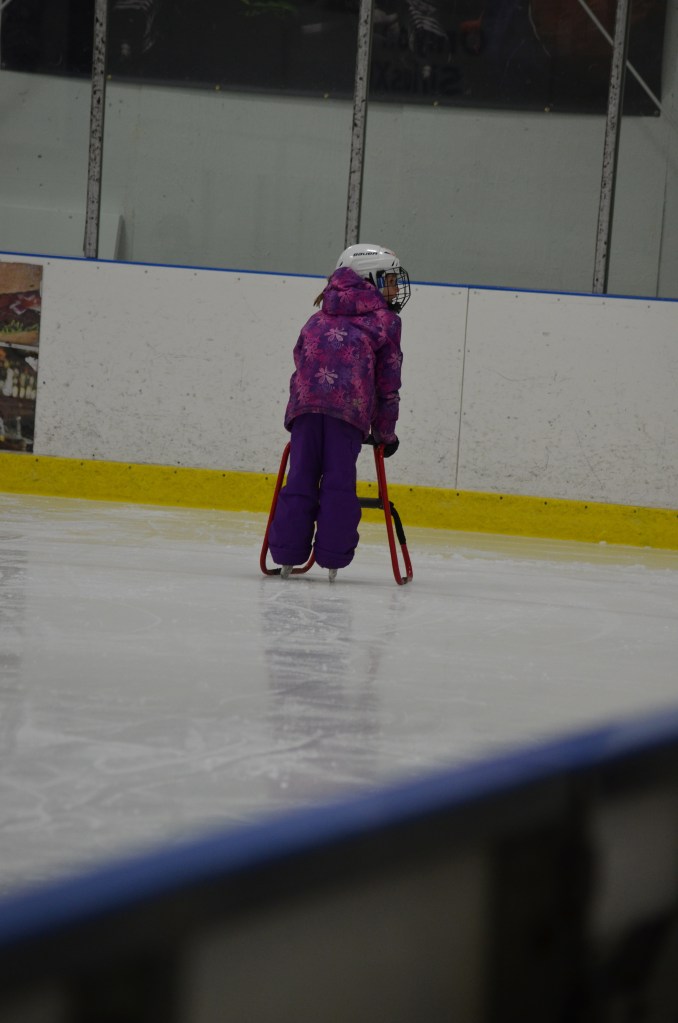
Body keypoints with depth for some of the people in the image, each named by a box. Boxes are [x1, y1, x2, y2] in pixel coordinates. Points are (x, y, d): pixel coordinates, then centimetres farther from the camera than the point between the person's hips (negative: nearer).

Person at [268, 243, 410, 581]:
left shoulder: (318, 319, 32)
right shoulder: (385, 321, 16)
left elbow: (300, 359, 28)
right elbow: (387, 383, 14)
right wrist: (386, 434, 20)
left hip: (305, 401, 4)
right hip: (349, 404, -4)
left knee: (301, 477, 6)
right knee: (339, 480, 0)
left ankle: (287, 553, 4)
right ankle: (333, 556, -2)